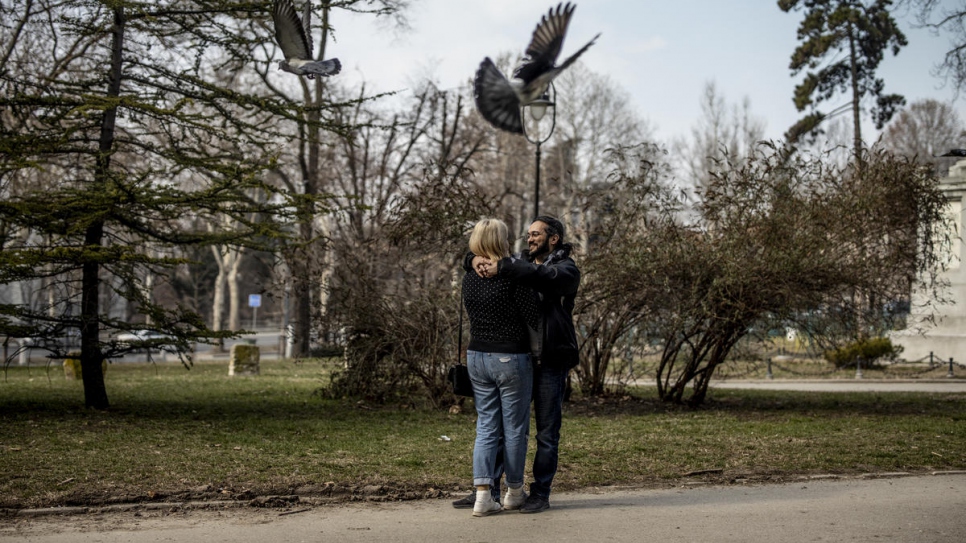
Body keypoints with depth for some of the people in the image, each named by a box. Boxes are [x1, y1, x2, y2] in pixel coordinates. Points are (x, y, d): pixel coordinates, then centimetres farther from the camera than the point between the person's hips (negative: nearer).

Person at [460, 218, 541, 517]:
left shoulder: (469, 278, 4)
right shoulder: (514, 276, -15)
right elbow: (533, 318, -12)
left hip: (477, 356, 5)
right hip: (511, 359, -5)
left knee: (486, 426, 8)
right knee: (515, 427, 9)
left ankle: (483, 495, -1)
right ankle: (514, 492, 21)